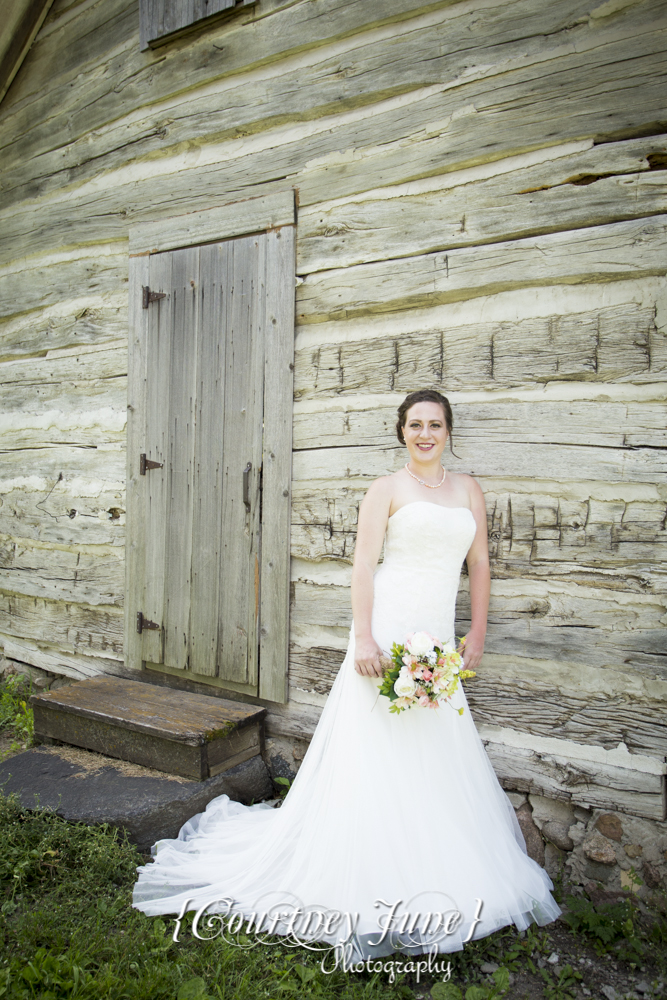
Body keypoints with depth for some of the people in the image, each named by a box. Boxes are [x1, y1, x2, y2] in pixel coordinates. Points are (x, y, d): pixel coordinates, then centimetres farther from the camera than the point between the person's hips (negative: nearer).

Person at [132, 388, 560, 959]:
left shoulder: (468, 490, 12)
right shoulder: (387, 489, -2)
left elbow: (480, 563, 13)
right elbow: (364, 563, -8)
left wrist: (477, 635, 9)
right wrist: (364, 637, -17)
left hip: (438, 640, 5)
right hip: (389, 629, -5)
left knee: (440, 756, 13)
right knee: (376, 751, 1)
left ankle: (439, 877, 33)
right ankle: (371, 879, 19)